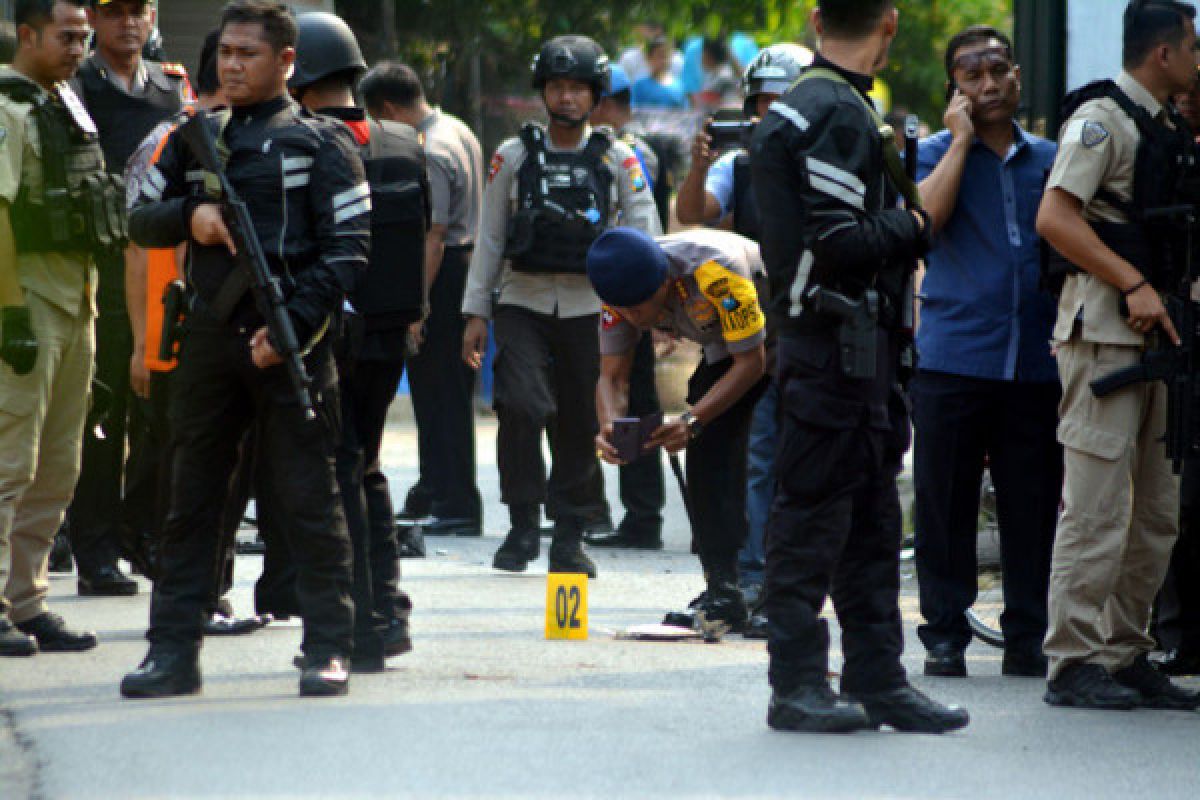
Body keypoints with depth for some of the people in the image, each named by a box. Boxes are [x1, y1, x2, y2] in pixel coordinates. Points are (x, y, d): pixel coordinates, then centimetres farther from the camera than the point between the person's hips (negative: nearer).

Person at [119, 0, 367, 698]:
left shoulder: (320, 143, 0)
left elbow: (347, 249, -5)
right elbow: (141, 219, 18)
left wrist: (294, 325, -15)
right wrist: (188, 215, -4)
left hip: (290, 342, -5)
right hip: (211, 337, 5)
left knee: (308, 499, -3)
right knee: (192, 497, 6)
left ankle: (329, 648, 1)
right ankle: (175, 650, 10)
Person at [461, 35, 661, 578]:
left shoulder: (618, 160, 5)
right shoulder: (513, 156, 6)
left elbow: (645, 237, 5)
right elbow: (490, 237, 9)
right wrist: (476, 313, 5)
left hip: (590, 307, 1)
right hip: (523, 303, 0)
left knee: (582, 422, 4)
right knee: (519, 404, -19)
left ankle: (569, 538, 16)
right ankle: (522, 527, -8)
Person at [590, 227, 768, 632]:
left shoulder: (716, 271, -38)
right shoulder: (623, 289, -19)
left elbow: (751, 362, -29)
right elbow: (612, 376, -14)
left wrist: (693, 421, -37)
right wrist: (610, 427, -36)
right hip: (723, 345, 7)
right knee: (707, 453, -7)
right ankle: (722, 593, -5)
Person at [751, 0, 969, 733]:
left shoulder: (810, 105, 16)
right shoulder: (840, 116, -16)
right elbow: (838, 243, -22)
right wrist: (915, 227, -8)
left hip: (858, 350, 10)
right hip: (836, 348, -10)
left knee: (870, 520, 12)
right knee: (813, 514, -5)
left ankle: (877, 679, 16)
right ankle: (798, 684, -2)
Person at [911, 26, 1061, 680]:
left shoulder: (1050, 159, 14)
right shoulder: (937, 154, 6)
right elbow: (927, 215, -15)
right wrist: (962, 137, -9)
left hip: (1034, 363, 2)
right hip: (952, 358, -2)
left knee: (1033, 504, 2)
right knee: (946, 503, 0)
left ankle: (1027, 637, 8)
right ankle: (945, 634, 7)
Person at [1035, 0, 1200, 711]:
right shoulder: (1103, 117, -8)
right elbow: (1055, 218, -18)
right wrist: (1134, 285, -21)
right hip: (1104, 330, -9)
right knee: (1099, 505, -10)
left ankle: (1127, 655, 16)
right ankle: (1074, 664, -7)